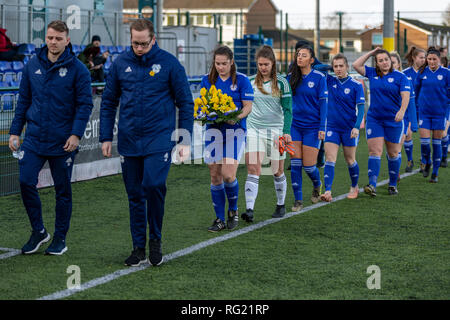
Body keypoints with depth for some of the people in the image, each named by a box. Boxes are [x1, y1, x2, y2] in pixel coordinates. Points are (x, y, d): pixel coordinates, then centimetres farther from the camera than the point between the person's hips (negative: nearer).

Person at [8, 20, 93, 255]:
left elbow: (85, 104, -5)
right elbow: (23, 101, 12)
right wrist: (15, 131, 7)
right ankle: (38, 231, 13)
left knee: (62, 190, 6)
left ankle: (60, 238, 19)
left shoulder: (77, 69, -4)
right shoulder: (32, 66, 6)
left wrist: (76, 134, -15)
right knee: (26, 182, -6)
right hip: (34, 138, 3)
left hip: (63, 142, -3)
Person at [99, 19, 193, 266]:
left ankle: (155, 240, 2)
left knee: (154, 185, -18)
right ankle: (138, 248, 18)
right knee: (135, 195, 7)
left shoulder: (169, 63, -3)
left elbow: (185, 103, 2)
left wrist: (185, 141, -3)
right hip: (129, 141, 3)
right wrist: (106, 137, 7)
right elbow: (108, 102, 13)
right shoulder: (120, 64, 5)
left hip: (159, 139, -3)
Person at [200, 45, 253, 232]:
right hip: (213, 130, 3)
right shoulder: (207, 80, 9)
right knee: (215, 176, 2)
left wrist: (237, 117, -20)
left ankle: (233, 210, 12)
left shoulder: (241, 80, 0)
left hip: (234, 130, -3)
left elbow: (248, 106, -1)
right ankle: (219, 219, 12)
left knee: (228, 174, -14)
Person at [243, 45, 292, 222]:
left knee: (278, 171, 8)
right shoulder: (250, 82, 6)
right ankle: (249, 209, -17)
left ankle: (281, 205, 27)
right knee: (253, 170, -11)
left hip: (275, 129, -1)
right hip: (253, 128, 1)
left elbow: (288, 109, -1)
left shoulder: (281, 83, 0)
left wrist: (286, 131, -10)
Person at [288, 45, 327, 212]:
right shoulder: (291, 77, 5)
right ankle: (298, 200, 6)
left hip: (312, 126, -3)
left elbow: (323, 103, -6)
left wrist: (322, 127, -11)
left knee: (309, 165, -1)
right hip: (294, 125, 3)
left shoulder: (319, 77, -5)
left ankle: (317, 186, 32)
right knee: (295, 163, -3)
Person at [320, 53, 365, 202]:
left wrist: (356, 127, -21)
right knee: (330, 159, -10)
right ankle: (328, 192, -16)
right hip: (332, 127, 2)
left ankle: (354, 187, 32)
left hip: (349, 128, -2)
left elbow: (361, 107, -10)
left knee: (350, 160, 10)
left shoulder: (356, 85, -7)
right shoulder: (330, 81, 1)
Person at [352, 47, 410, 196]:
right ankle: (372, 185, -17)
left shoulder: (400, 77, -5)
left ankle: (393, 184, 22)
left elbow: (405, 96, -15)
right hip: (374, 119, 2)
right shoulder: (372, 73, 5)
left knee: (393, 153, 9)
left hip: (394, 120, -2)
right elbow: (356, 65, -1)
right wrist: (371, 53, 0)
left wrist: (402, 111, -33)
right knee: (374, 151, -8)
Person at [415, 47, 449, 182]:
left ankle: (435, 172, 14)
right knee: (424, 141, -7)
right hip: (424, 112, 1)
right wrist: (418, 104, 16)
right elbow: (416, 90, 14)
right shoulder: (422, 72, 2)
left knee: (437, 142, 4)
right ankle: (426, 163, 23)